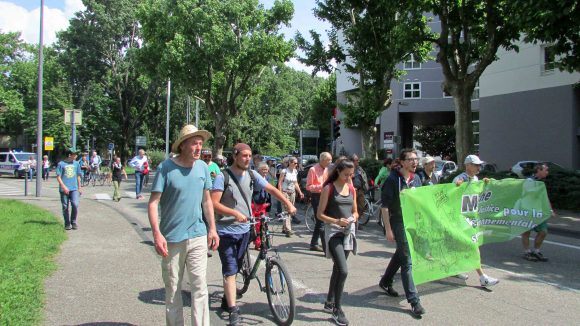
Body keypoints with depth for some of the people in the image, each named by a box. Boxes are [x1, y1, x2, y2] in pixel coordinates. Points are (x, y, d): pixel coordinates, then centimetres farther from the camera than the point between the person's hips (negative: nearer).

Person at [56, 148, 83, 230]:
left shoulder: (76, 163, 11)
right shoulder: (61, 164, -2)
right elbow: (58, 177, -4)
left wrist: (79, 187, 19)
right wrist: (64, 187, -13)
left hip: (74, 189, 2)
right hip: (64, 190, -2)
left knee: (75, 204, -12)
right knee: (65, 207, 3)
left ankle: (74, 222, 5)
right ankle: (67, 224, 15)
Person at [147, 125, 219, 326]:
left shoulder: (202, 167, 3)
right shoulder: (166, 167, -10)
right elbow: (153, 202, -11)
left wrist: (212, 229, 9)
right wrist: (157, 233, -20)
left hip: (198, 236, 3)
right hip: (171, 238, -3)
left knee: (200, 286, 2)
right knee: (172, 289, 10)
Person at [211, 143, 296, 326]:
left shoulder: (252, 175, 2)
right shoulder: (223, 176, -12)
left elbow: (272, 189, 4)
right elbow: (214, 203, -18)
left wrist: (289, 204, -7)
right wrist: (235, 213, -29)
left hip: (244, 230, 5)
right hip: (226, 231, -5)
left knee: (235, 269, 16)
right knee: (230, 270, -7)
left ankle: (226, 300, 34)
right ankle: (233, 310, -5)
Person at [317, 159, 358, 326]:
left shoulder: (352, 189, 10)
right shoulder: (329, 188, -7)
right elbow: (320, 214, -8)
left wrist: (353, 218, -6)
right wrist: (336, 221, -22)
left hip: (348, 231, 6)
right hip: (333, 231, -6)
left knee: (338, 268, 16)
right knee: (343, 270, -15)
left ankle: (329, 301, 32)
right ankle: (337, 309, -2)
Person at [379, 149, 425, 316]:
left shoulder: (416, 179, 7)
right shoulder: (393, 179, -14)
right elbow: (385, 206, -13)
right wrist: (388, 229, -15)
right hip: (399, 224, -7)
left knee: (400, 254, 20)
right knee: (407, 261, -7)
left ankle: (385, 282, 41)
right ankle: (414, 300, -2)